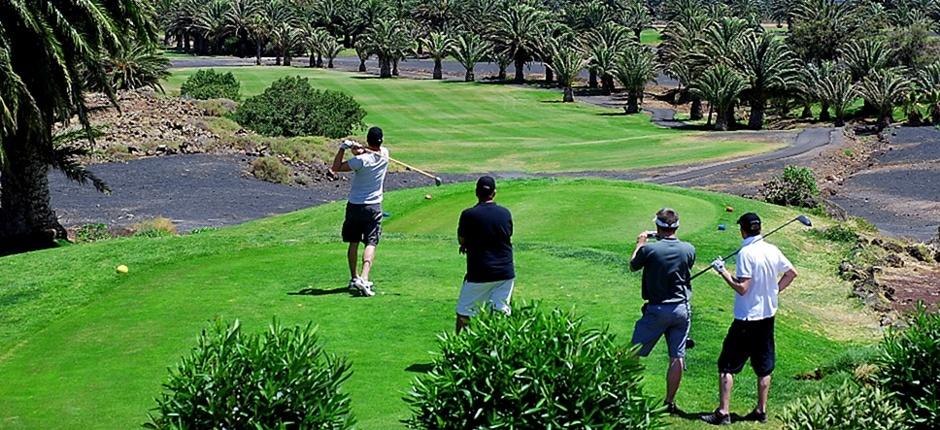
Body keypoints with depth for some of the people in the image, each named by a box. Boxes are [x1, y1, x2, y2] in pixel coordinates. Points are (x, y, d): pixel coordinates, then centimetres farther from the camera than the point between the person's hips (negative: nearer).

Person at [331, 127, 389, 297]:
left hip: (355, 205, -1)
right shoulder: (385, 155, -4)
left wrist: (343, 148, -9)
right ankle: (364, 278, -23)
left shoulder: (361, 160, -17)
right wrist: (358, 148, -13)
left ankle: (354, 278, 19)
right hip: (374, 206, 1)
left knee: (353, 243, 14)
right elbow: (371, 152, 8)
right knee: (371, 244, -5)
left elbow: (336, 167, -10)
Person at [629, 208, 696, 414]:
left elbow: (633, 266, 3)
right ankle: (669, 403, 13)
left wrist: (640, 243, 18)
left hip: (657, 309, -3)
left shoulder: (650, 249, -15)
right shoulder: (689, 249, -4)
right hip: (682, 309, 4)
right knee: (677, 358, 8)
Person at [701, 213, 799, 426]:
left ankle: (723, 412, -2)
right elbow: (791, 273, 14)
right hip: (768, 315, 7)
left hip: (747, 318, -7)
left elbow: (742, 288, -22)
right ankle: (761, 411, 20)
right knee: (764, 367, 14)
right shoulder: (772, 250, 2)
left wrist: (723, 272, -12)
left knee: (727, 366, 0)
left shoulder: (746, 253, -19)